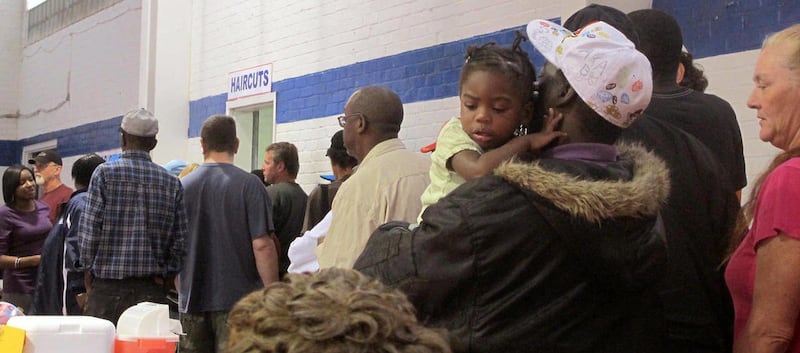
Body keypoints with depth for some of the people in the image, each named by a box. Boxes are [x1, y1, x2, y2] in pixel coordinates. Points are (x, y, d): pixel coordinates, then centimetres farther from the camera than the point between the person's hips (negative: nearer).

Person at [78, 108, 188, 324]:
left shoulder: (105, 173, -3)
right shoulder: (171, 182, 6)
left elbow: (89, 228, -6)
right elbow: (180, 237, 5)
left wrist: (88, 270, 5)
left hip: (109, 284, -2)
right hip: (152, 288, 3)